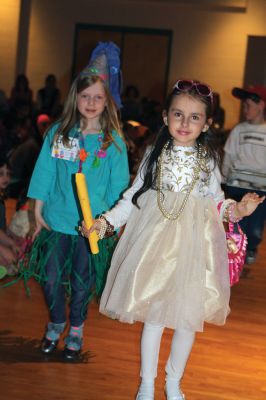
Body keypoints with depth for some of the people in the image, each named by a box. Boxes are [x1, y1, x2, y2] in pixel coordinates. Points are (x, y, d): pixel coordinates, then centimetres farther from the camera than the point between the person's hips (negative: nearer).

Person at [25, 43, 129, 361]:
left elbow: (118, 186, -3)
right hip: (56, 221, 2)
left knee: (82, 282, 11)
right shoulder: (58, 133, -1)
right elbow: (44, 171, 3)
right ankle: (56, 323, 35)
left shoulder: (114, 141, -6)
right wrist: (38, 212, 2)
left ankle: (76, 329, 34)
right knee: (51, 278, 9)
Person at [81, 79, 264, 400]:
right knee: (153, 316, 4)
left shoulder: (208, 160, 4)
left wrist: (236, 209, -9)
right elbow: (133, 197, 6)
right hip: (156, 241, -1)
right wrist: (106, 221, -3)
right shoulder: (156, 154, 2)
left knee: (187, 318, 6)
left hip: (193, 245, 1)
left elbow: (216, 200, 10)